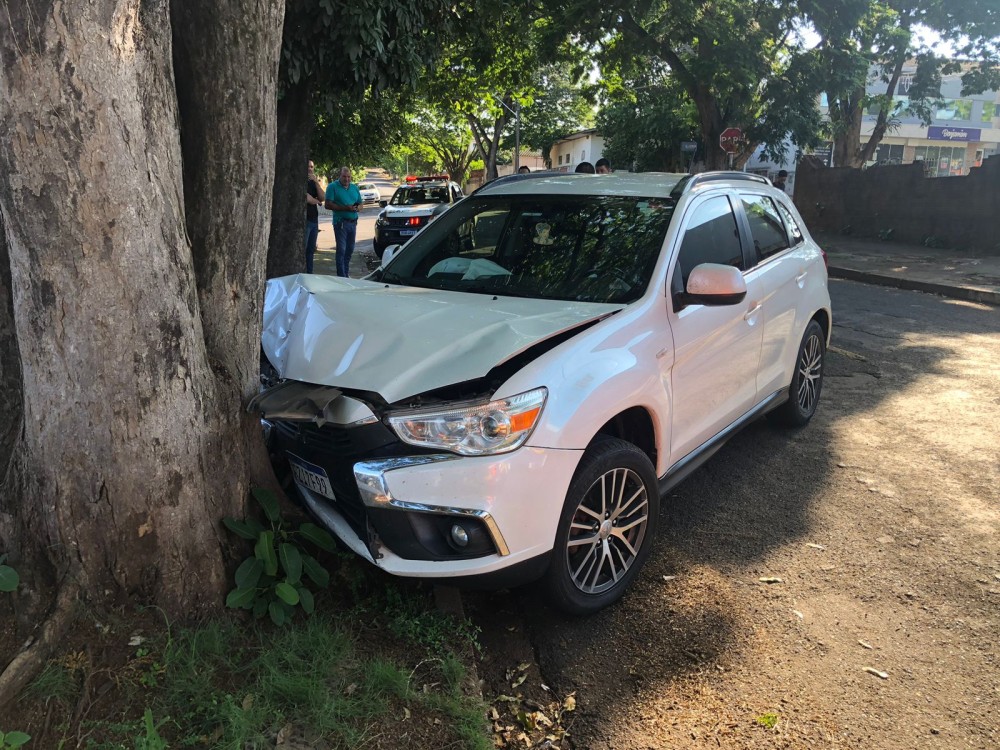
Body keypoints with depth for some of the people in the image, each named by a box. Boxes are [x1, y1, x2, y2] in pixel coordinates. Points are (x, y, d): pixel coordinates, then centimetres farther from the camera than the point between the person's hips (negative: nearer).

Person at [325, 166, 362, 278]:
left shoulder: (354, 188, 14)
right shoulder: (333, 187, -4)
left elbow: (360, 204, 19)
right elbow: (328, 205, -12)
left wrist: (356, 208, -7)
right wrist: (345, 208, -20)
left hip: (353, 222, 6)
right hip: (341, 222, -6)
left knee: (350, 249, 13)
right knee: (341, 249, -8)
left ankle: (346, 273, 25)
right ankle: (342, 276, -6)